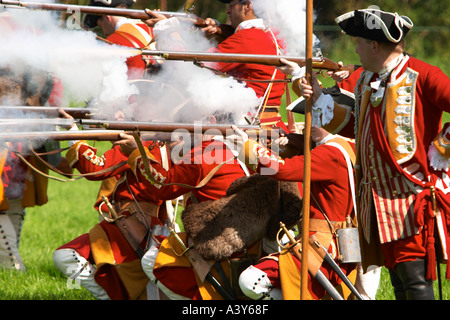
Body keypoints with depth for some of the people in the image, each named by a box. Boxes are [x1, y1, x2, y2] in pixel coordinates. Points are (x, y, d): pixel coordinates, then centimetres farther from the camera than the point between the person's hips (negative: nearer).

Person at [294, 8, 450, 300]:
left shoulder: (422, 76, -12)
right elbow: (351, 122, 26)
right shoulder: (366, 80, 15)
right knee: (397, 276, 11)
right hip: (381, 197, 8)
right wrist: (320, 98, 14)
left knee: (415, 277, -14)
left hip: (415, 196, -8)